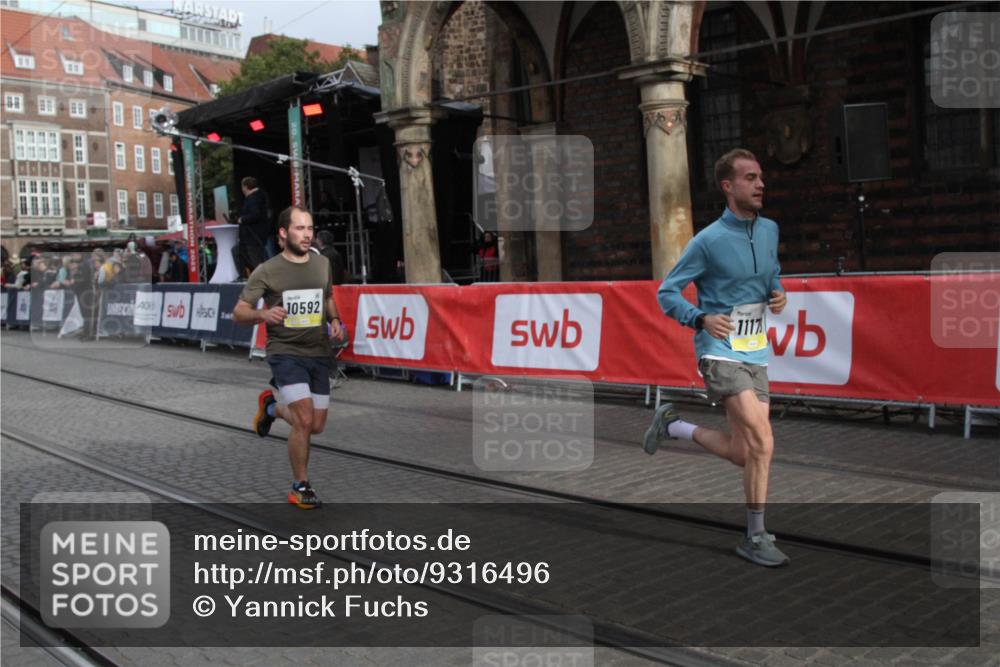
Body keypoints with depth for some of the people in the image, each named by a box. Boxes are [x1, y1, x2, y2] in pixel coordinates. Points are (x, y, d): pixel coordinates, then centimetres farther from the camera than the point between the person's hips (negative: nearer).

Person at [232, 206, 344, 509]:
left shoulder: (322, 264, 6)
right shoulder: (267, 271, -8)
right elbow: (239, 313, -6)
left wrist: (334, 320, 4)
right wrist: (263, 314, -27)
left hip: (318, 353, 5)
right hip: (285, 352, -5)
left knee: (317, 427, 9)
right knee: (304, 420, -17)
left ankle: (272, 405, 39)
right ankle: (300, 487, 4)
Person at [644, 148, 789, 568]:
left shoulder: (769, 230, 7)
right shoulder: (708, 241, -11)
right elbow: (666, 293, -6)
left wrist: (778, 294, 3)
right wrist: (702, 319, -22)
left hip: (756, 353, 7)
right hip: (721, 352, -7)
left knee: (743, 454, 5)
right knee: (762, 440, -18)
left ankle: (673, 426, 26)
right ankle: (756, 537, -2)